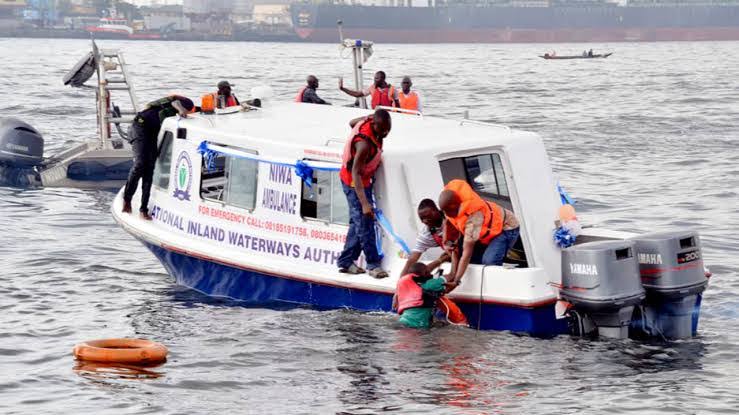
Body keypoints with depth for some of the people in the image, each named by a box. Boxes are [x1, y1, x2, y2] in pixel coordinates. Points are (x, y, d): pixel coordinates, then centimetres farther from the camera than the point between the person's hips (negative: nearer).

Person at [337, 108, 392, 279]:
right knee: (364, 223, -7)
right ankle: (373, 264, -3)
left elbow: (352, 123, 12)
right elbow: (355, 173, -36)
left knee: (357, 222, 14)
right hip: (353, 182, -10)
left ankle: (345, 261, 20)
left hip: (363, 180, 10)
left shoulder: (369, 121, -12)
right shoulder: (365, 144, -36)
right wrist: (364, 203, -40)